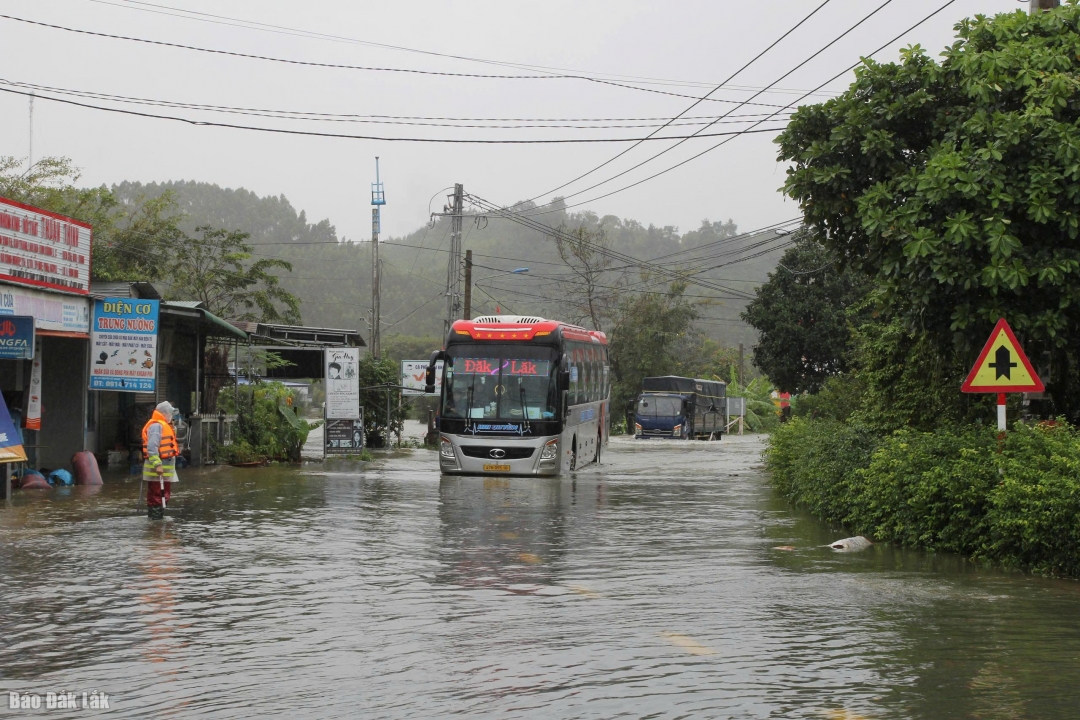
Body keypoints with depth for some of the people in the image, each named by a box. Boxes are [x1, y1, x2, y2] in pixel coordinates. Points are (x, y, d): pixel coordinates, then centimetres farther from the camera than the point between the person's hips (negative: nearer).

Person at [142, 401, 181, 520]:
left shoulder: (164, 425, 21)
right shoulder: (156, 426, -14)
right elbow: (152, 447, -24)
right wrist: (157, 465, -29)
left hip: (166, 468, 11)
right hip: (157, 469, -11)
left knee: (164, 495, 19)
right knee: (156, 496, -10)